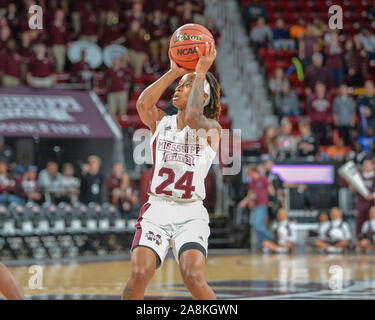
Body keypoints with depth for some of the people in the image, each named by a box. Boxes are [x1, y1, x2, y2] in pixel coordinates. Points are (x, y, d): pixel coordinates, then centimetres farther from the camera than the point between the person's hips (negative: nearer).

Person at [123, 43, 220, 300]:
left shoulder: (211, 129, 1)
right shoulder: (161, 122, 12)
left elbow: (192, 118, -22)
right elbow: (143, 104, -9)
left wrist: (200, 73, -15)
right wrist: (174, 71, -8)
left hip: (191, 214, -3)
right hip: (156, 211, 3)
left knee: (194, 279, -20)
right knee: (139, 276, -16)